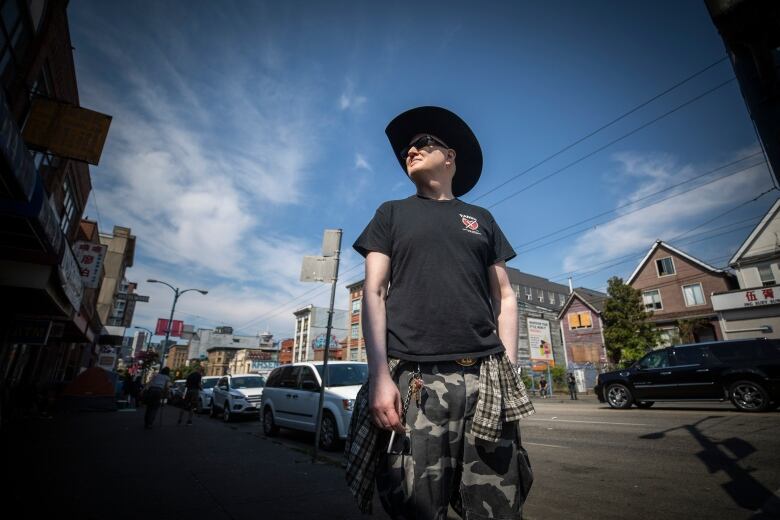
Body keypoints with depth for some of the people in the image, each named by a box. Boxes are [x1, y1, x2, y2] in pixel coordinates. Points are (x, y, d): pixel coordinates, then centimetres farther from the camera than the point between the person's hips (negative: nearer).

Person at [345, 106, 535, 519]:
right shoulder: (392, 213, 14)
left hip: (485, 377, 2)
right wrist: (380, 375, -8)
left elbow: (504, 297, 15)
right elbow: (373, 293, 4)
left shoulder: (481, 219, 19)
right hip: (414, 379, -1)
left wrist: (509, 369, 2)